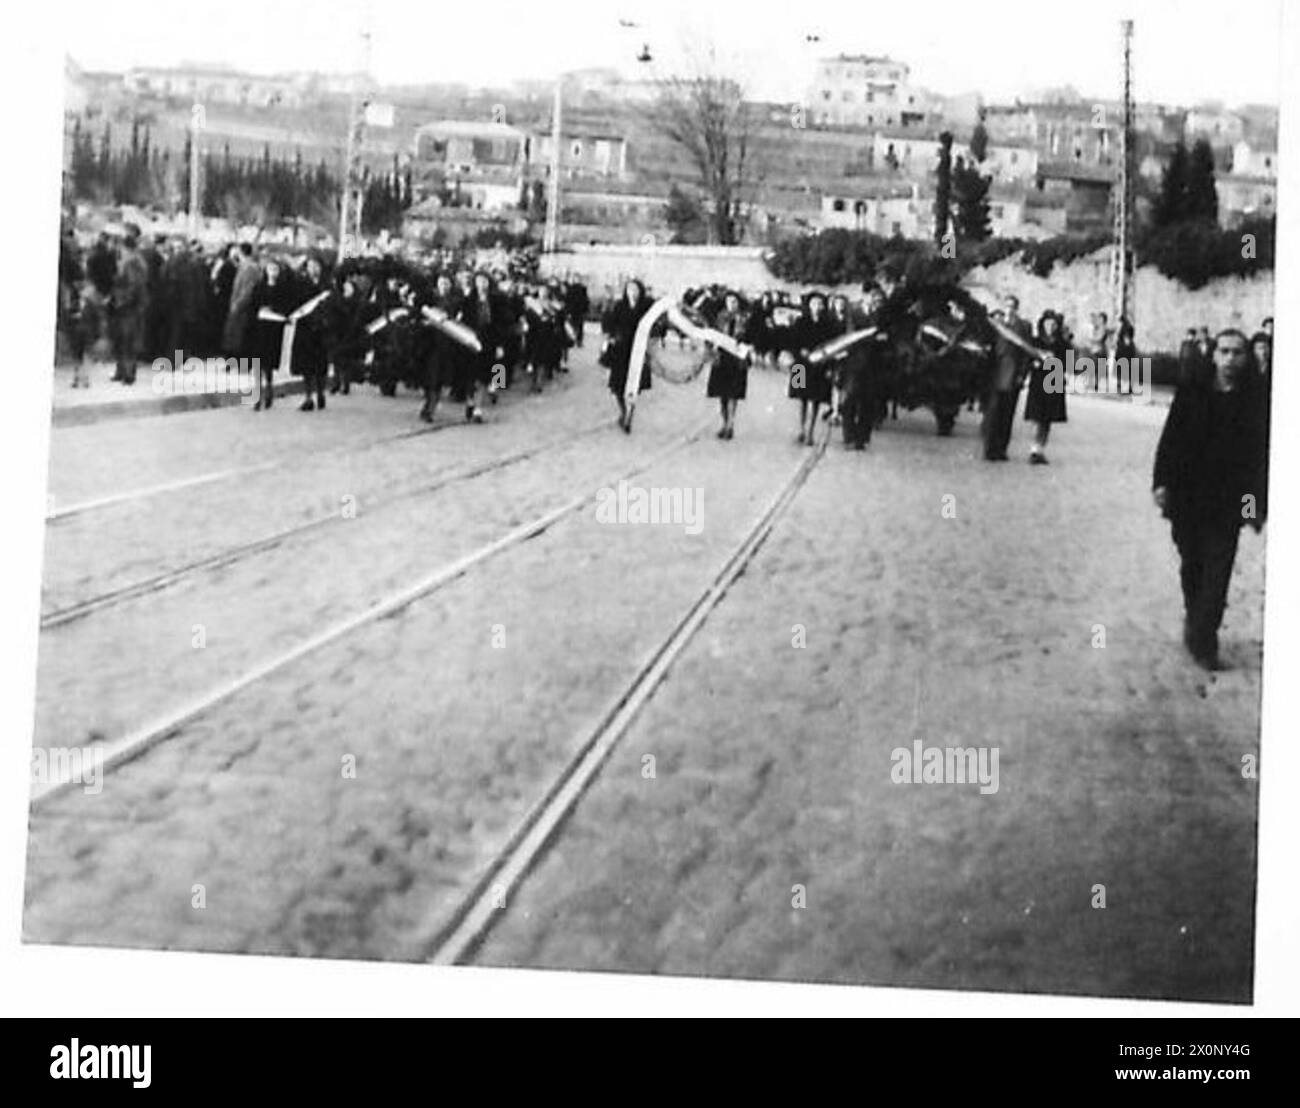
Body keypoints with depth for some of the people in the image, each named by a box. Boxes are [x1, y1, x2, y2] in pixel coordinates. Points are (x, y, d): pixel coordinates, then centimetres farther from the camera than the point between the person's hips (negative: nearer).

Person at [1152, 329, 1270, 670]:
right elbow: (1170, 439, 2)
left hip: (1229, 504, -2)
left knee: (1217, 575, -4)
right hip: (1187, 498, 2)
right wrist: (1161, 482, -6)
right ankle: (1196, 623, 33)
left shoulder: (1256, 401, -2)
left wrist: (1260, 504, -1)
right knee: (1191, 568, 15)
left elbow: (1261, 456, -1)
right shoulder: (1191, 393, 1)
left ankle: (1202, 640, 1)